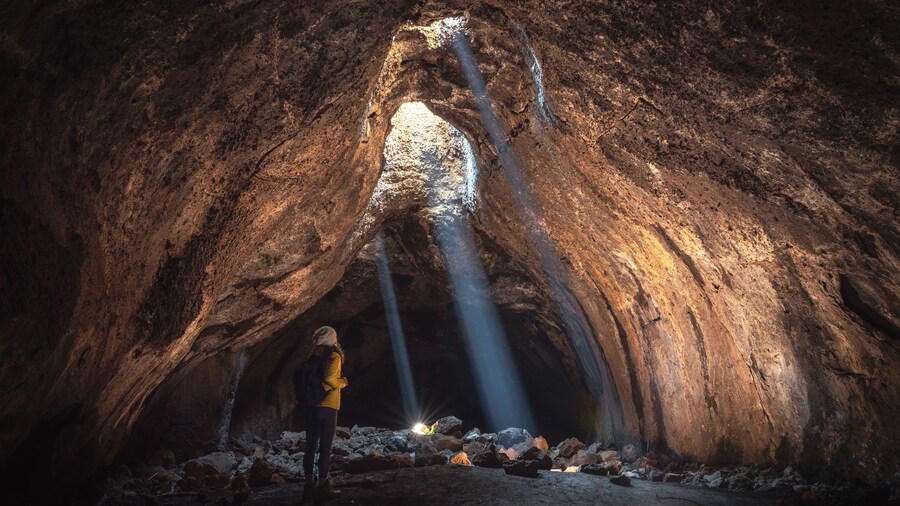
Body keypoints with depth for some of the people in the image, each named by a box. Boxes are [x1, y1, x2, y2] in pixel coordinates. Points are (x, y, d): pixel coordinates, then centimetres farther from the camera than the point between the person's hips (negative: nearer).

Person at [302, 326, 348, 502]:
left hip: (311, 405, 5)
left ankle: (309, 485, 11)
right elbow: (329, 378, -21)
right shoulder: (334, 356, -7)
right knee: (325, 446, 0)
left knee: (311, 446, 8)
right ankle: (323, 485, 3)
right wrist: (342, 382, -4)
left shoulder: (314, 356, 11)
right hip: (328, 406, -5)